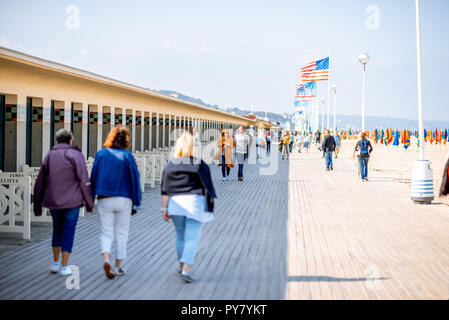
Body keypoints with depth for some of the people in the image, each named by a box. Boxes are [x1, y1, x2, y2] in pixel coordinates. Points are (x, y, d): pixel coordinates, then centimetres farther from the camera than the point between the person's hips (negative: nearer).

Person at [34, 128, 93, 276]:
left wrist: (37, 206, 16)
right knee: (68, 232, 4)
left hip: (53, 202, 4)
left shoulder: (49, 156, 9)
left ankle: (55, 263, 21)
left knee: (57, 230, 20)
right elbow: (84, 181, -11)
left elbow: (39, 183, 10)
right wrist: (89, 203, -4)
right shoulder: (75, 155, -5)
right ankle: (64, 267, 4)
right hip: (72, 202, -4)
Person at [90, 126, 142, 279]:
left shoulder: (101, 154, -1)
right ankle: (118, 267, 15)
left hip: (104, 200, 1)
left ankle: (106, 259, -17)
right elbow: (134, 179, -4)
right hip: (124, 200, -1)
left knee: (106, 233, 8)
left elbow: (93, 176, 0)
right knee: (121, 233, 11)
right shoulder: (127, 156, -5)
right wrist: (136, 203, 3)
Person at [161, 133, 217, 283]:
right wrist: (209, 208, 3)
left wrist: (165, 208, 9)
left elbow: (165, 191, 4)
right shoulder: (200, 165, -4)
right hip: (195, 203, -3)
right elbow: (208, 188, -4)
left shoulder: (169, 166, 4)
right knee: (192, 238, -3)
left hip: (176, 204, 3)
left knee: (180, 236, 18)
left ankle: (182, 266, 28)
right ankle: (186, 269, -13)